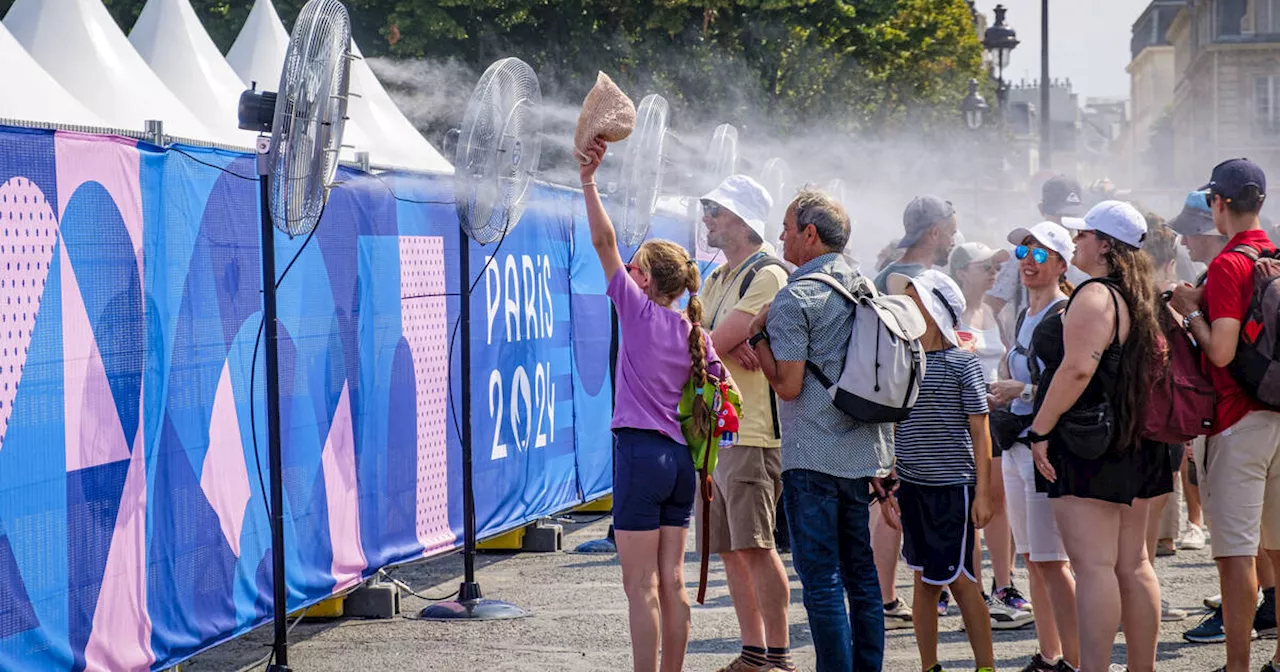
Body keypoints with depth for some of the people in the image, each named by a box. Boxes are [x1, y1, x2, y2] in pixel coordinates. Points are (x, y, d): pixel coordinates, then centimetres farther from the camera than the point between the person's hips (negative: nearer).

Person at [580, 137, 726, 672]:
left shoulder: (640, 312, -7)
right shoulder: (694, 332, 8)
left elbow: (605, 243, -8)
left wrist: (588, 182, -5)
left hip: (640, 452, -6)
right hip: (681, 457, 6)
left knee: (641, 587, -4)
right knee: (671, 583, 10)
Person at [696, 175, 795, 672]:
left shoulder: (767, 276, -9)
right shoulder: (716, 280, 19)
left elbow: (716, 341, -16)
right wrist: (727, 348, -13)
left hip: (751, 431, -9)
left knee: (755, 546, -10)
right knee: (729, 548, 9)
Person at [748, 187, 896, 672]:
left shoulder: (795, 298, -11)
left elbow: (788, 385, -15)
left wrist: (758, 335, -1)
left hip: (813, 459, -7)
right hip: (864, 455, 7)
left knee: (821, 578, -4)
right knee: (861, 574, 13)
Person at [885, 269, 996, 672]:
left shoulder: (962, 363, -5)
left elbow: (980, 432, -4)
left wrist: (983, 492, -8)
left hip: (953, 484, -5)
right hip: (911, 485, 5)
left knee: (960, 579, -3)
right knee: (924, 579, 8)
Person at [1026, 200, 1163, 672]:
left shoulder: (1093, 296, -13)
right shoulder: (1137, 298, 16)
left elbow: (1076, 369, -22)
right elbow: (1145, 371, 21)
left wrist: (1041, 429, -17)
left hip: (1088, 443, -10)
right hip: (1132, 447, 10)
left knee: (1093, 565, -13)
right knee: (1132, 565, 11)